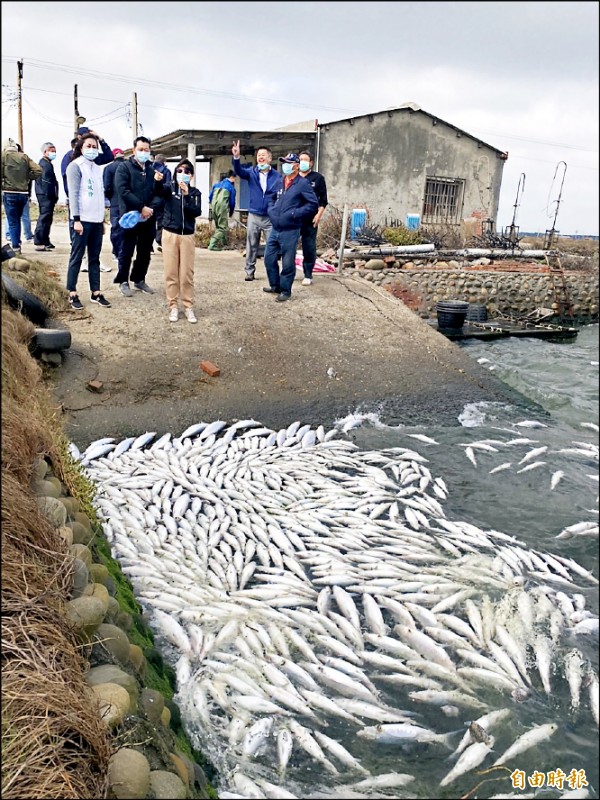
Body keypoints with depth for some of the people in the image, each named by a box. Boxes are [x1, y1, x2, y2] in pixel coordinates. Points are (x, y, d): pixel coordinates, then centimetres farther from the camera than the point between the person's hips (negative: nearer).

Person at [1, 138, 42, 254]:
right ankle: (17, 243, 22)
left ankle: (16, 247, 0)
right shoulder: (24, 156, 4)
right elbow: (38, 170, -2)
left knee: (12, 221, 2)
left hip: (9, 193, -4)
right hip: (23, 193, 4)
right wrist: (27, 178, 8)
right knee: (17, 219, 19)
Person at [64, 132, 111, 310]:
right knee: (77, 257, 0)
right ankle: (72, 294, 5)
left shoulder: (97, 167, 16)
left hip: (97, 220, 7)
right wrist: (76, 219, -17)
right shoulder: (76, 166, -5)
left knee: (95, 258, 9)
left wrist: (103, 219, 17)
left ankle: (95, 293, 14)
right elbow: (73, 194, -11)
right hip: (83, 220, -7)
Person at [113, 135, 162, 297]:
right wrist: (141, 207, -19)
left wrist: (158, 182, -6)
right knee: (126, 251, 3)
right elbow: (123, 191, -14)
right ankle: (123, 281, 14)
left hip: (148, 217, 5)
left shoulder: (152, 170, 13)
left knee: (145, 252, 11)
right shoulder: (124, 167, -3)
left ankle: (139, 279, 25)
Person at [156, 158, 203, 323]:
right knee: (171, 273, 3)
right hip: (170, 234, 0)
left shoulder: (194, 192, 5)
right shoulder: (170, 187, 2)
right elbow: (160, 189, -21)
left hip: (187, 236, 0)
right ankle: (173, 306, 11)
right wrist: (158, 180, -43)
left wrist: (186, 196, -19)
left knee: (187, 274, 2)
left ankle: (188, 307, 11)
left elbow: (197, 212, -9)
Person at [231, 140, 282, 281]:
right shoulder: (252, 172, 2)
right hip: (253, 215, 1)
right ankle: (249, 271, 16)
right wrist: (236, 157, -36)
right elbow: (239, 171, -17)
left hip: (270, 217, -1)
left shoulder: (277, 176, -1)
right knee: (251, 245, 7)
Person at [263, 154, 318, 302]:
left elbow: (313, 204, -12)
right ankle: (275, 286, 28)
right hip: (275, 230, 7)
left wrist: (294, 213, -15)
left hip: (290, 231, -7)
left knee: (288, 263, 0)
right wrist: (271, 210, 8)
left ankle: (285, 290, 12)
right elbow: (272, 199, 29)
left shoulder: (303, 184, -6)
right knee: (269, 259, 11)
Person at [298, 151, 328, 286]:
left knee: (309, 247, -1)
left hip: (310, 219, -3)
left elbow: (323, 200, 3)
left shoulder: (318, 178, 5)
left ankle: (308, 275, 7)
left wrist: (319, 215, -8)